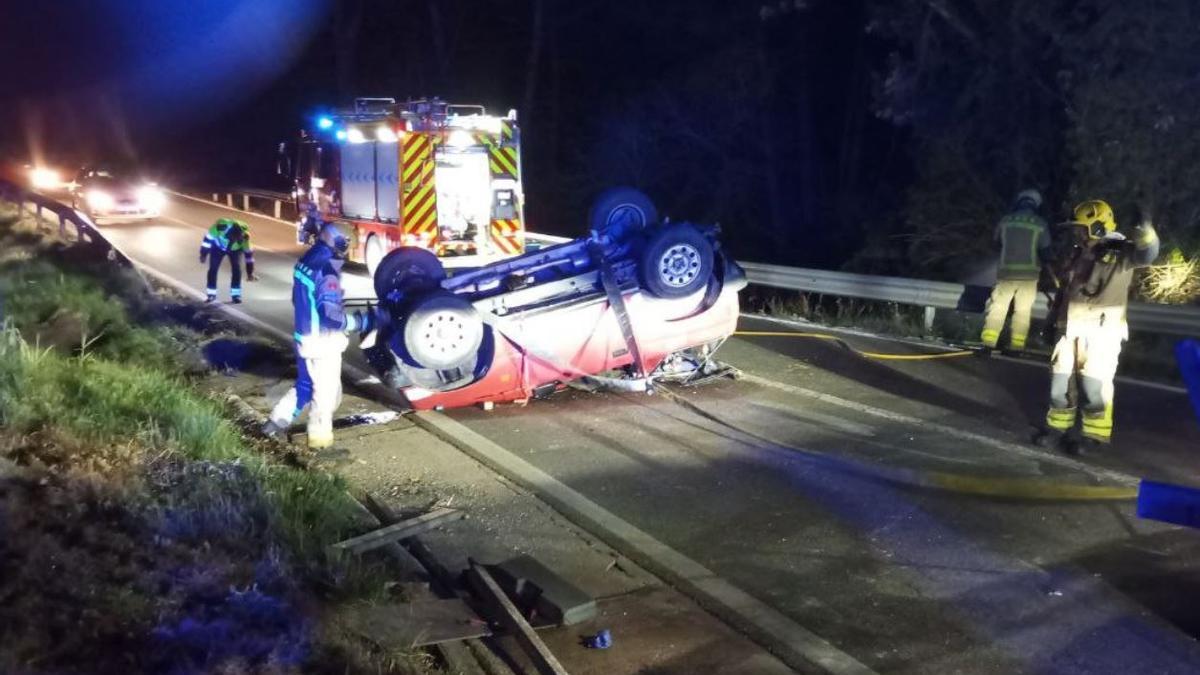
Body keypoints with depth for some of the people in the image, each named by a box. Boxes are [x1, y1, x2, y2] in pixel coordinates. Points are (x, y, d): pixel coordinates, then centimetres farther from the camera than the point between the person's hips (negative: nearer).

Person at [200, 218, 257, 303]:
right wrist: (203, 255, -12)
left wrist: (250, 273, -13)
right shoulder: (220, 227, -40)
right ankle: (211, 294, 5)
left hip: (235, 249, 1)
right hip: (218, 246, -1)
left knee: (236, 268, -14)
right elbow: (208, 239, -22)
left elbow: (248, 253, -19)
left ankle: (236, 294, -5)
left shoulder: (244, 236, -32)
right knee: (213, 268, -8)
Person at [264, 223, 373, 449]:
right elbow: (332, 315, -28)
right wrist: (361, 321, -19)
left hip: (305, 337, 9)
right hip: (323, 341, -9)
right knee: (326, 392, 6)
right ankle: (320, 439, 16)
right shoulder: (327, 272, -24)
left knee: (305, 385, 24)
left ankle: (277, 422, 30)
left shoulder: (305, 262, 5)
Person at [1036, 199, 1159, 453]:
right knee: (1061, 381, 10)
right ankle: (1057, 428, 23)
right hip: (1071, 329, 7)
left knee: (1093, 385, -3)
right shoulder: (1077, 255, 13)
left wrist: (1143, 227, -48)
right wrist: (1053, 320, 22)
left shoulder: (1118, 253, -8)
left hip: (1102, 331, -7)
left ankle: (1094, 436, 9)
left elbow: (1146, 253, -30)